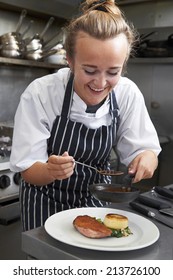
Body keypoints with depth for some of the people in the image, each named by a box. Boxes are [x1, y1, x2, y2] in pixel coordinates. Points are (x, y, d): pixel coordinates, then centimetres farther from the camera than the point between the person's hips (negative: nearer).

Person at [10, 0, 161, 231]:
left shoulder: (128, 93, -17)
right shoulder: (39, 94, -24)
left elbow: (143, 149, -9)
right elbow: (28, 170, -19)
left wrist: (147, 158, -32)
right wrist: (51, 170, -42)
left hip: (97, 198, 3)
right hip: (47, 202, -2)